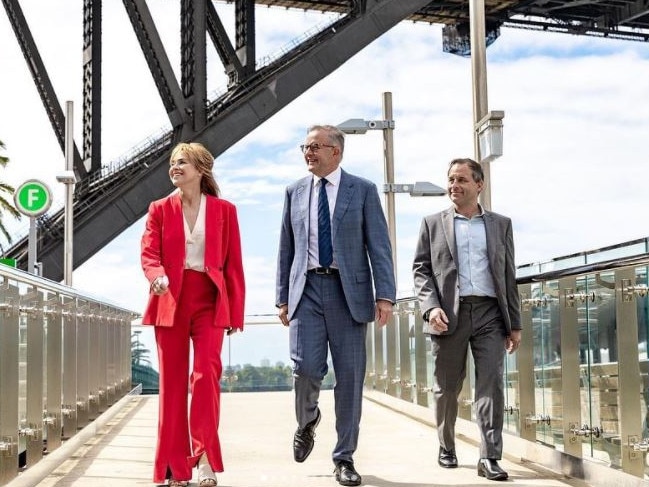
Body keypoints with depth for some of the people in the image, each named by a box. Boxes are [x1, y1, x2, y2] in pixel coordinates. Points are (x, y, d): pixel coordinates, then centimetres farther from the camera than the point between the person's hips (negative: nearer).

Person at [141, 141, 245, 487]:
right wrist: (157, 276, -24)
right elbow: (149, 253, -1)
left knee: (206, 372, -16)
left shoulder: (224, 210, 6)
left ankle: (205, 459, -12)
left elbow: (233, 264, 4)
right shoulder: (160, 209, 9)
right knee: (172, 380, 4)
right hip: (170, 300, 2)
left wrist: (236, 313, 1)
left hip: (209, 301, -1)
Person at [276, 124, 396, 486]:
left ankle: (345, 457, 12)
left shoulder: (363, 190, 3)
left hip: (349, 291, -1)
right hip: (307, 288, 2)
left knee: (350, 375, 0)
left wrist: (385, 295, -10)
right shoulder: (295, 192, 12)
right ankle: (307, 420, 23)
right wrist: (283, 297, 10)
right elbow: (286, 249, 14)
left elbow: (379, 246, -1)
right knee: (306, 367, -11)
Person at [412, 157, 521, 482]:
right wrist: (431, 307, -11)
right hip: (449, 314, 0)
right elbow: (421, 270, 5)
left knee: (491, 385, -8)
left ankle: (489, 458, -6)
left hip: (490, 313, 0)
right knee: (447, 388, 8)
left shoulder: (501, 224, 14)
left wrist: (515, 323, 7)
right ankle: (446, 448, 25)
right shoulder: (433, 224, 11)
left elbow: (509, 276, 11)